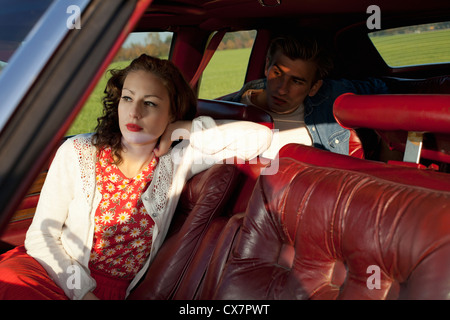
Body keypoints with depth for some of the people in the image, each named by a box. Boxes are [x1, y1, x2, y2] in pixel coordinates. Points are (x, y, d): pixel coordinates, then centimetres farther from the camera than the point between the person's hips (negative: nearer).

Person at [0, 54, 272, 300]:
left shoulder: (176, 164, -1)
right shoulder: (78, 153, -2)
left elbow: (259, 137, -7)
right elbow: (41, 233, -1)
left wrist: (181, 130, -7)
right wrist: (82, 290, -14)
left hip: (116, 291, 0)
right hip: (58, 277, 0)